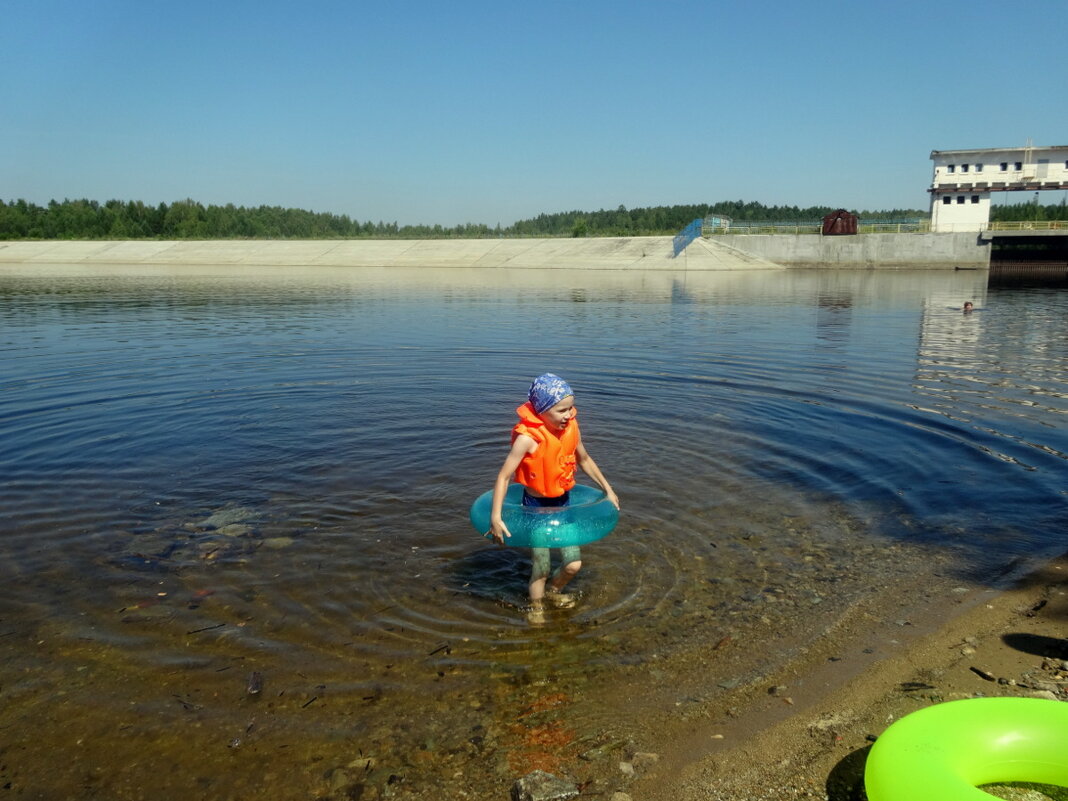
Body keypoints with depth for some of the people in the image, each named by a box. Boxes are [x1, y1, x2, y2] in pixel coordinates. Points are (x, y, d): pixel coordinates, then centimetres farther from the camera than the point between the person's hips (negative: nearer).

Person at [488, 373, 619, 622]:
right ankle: (536, 608, 33)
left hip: (563, 503, 5)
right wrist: (495, 517, -30)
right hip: (536, 507, -5)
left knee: (573, 564, 8)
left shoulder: (571, 427, -10)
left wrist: (607, 489, 15)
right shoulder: (528, 437, -27)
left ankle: (553, 591, 40)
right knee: (541, 567, 4)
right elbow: (504, 476, -25)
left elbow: (584, 459, 9)